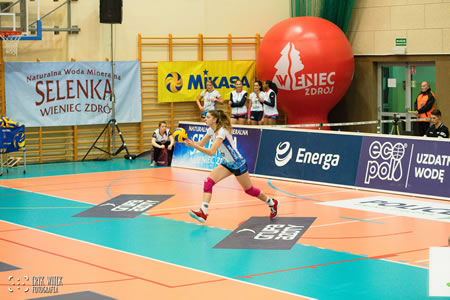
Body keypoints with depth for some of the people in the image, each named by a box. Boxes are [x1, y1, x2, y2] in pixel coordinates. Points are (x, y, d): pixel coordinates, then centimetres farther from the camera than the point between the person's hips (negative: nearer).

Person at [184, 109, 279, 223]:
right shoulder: (211, 130, 0)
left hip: (238, 163, -8)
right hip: (227, 163, 8)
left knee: (249, 190, 7)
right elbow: (200, 144, 2)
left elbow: (211, 152, -34)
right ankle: (203, 213, -20)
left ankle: (273, 203, 31)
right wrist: (190, 142, -18)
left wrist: (194, 145, -40)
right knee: (208, 182, -13)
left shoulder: (221, 131, -27)